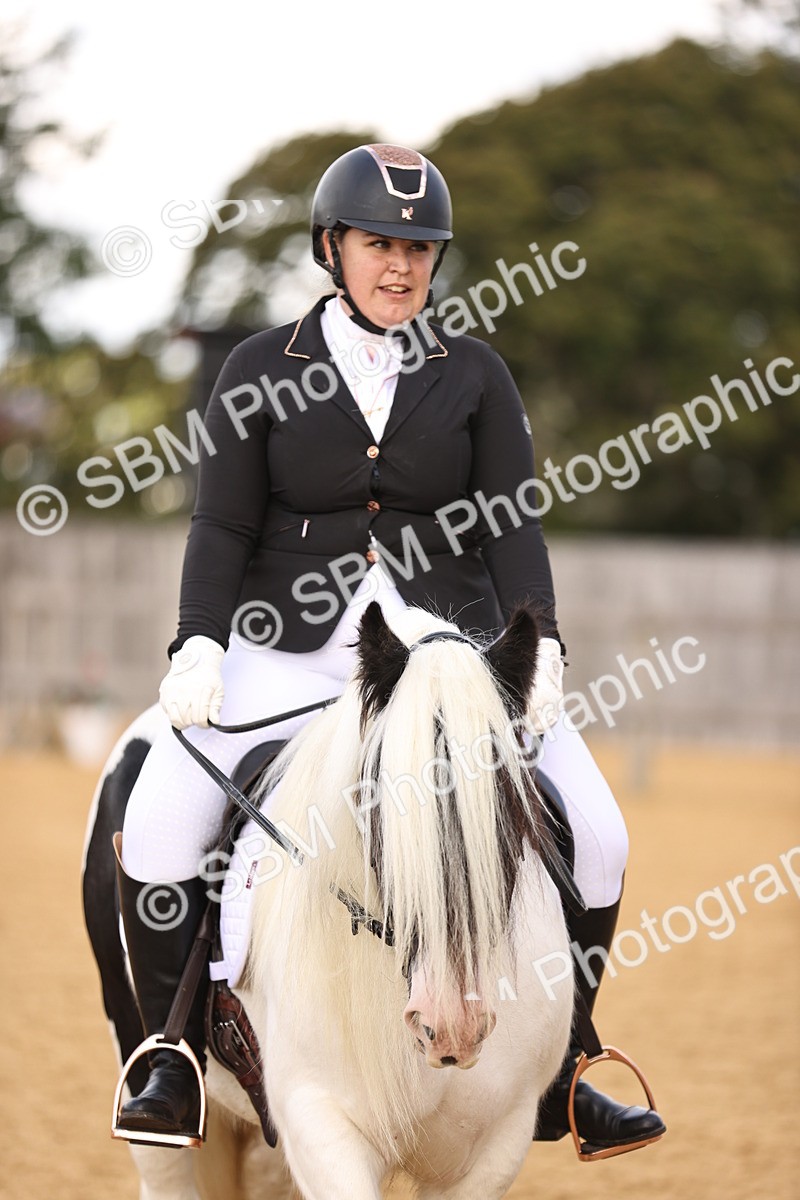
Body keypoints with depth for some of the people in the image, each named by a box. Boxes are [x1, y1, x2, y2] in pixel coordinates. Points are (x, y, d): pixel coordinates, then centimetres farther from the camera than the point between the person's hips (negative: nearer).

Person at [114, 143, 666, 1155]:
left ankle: (551, 1071, 7)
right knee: (156, 830, -20)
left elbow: (511, 523, 0)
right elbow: (223, 527, -1)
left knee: (596, 839, -10)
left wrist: (540, 644, -15)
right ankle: (173, 1061, -2)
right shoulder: (261, 371, 4)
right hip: (293, 649, -1)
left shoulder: (475, 375, 7)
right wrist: (199, 643, -16)